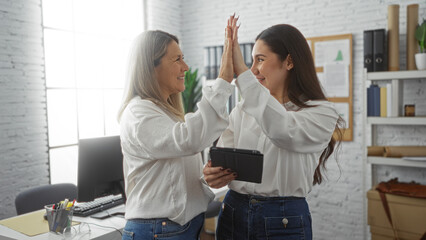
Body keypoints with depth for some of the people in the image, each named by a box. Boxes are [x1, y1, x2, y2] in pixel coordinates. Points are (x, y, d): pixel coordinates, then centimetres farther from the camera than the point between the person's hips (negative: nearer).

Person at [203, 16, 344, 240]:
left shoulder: (321, 113, -10)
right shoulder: (242, 109, 4)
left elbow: (283, 131, -30)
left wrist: (241, 71, -29)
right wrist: (212, 173, -25)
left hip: (284, 222, -3)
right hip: (234, 212, 4)